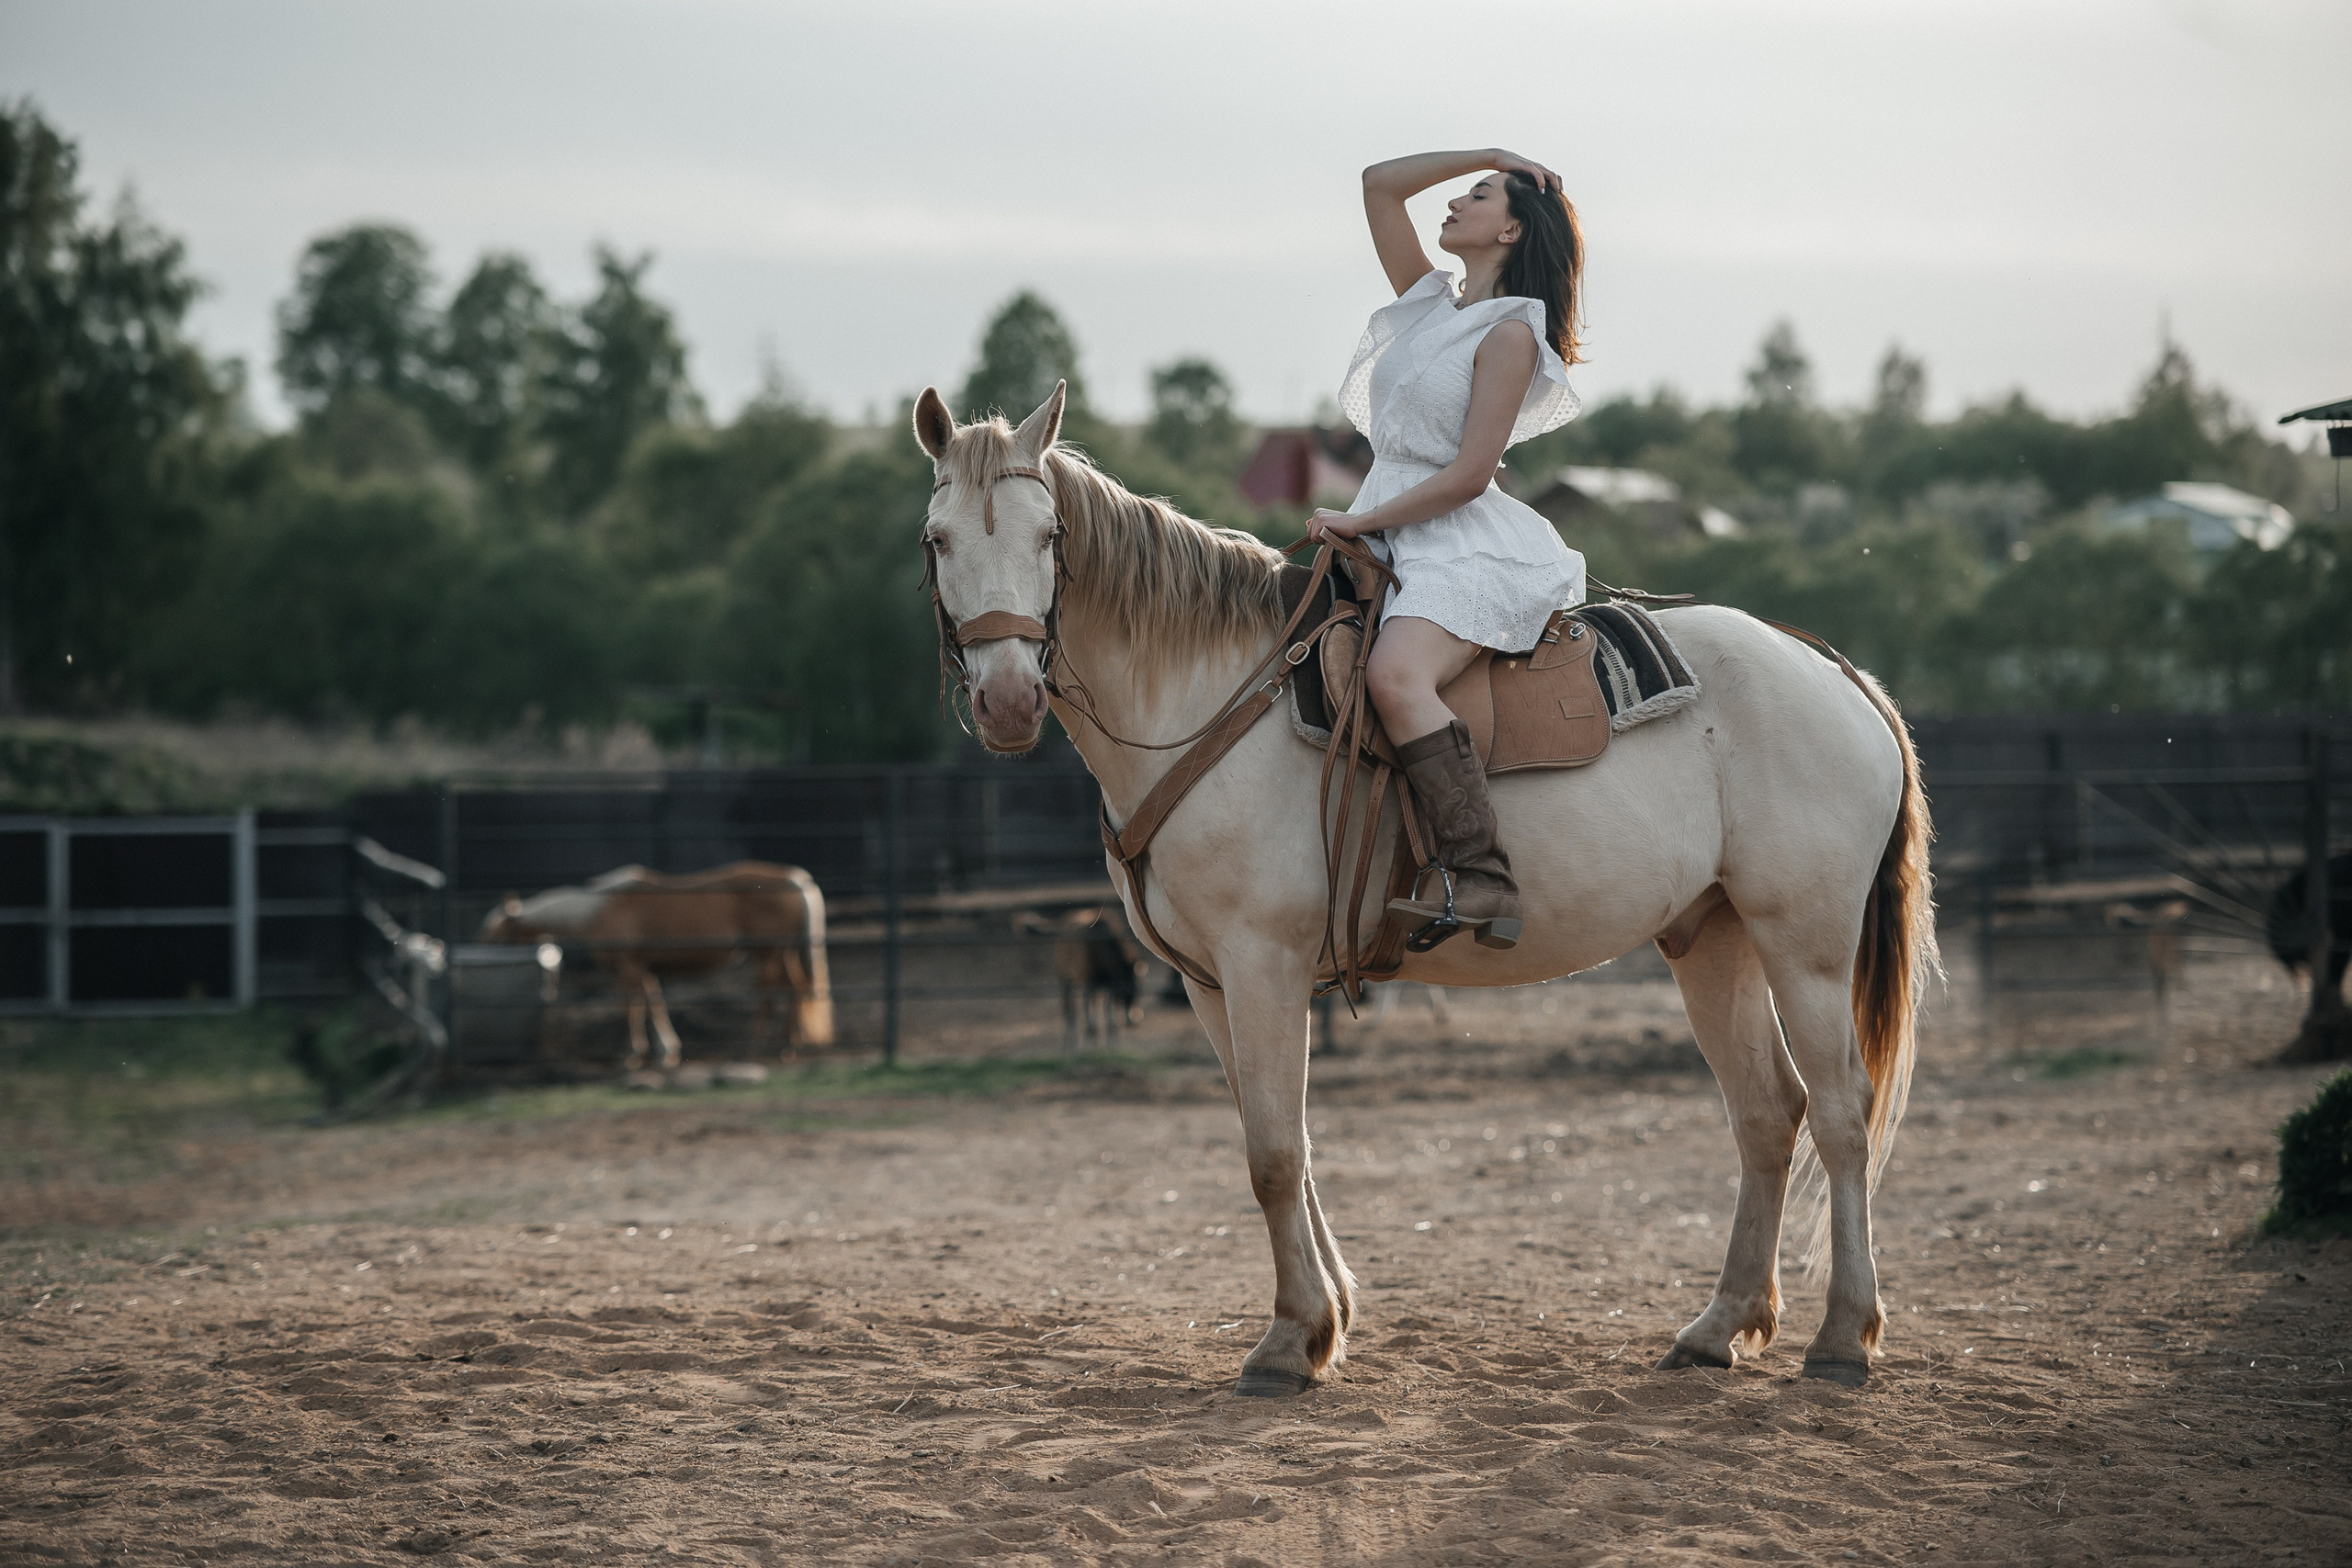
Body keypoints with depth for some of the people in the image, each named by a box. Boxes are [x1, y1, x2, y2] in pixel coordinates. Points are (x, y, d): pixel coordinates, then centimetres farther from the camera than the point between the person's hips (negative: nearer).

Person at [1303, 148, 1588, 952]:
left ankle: (1481, 876, -41)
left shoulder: (1510, 333, -6)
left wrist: (1361, 521, -12)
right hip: (1395, 546, 9)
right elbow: (1380, 185, 20)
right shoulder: (1429, 304, 18)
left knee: (1395, 675, -36)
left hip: (1467, 548, -9)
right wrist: (1484, 155, 14)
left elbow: (1469, 473, -13)